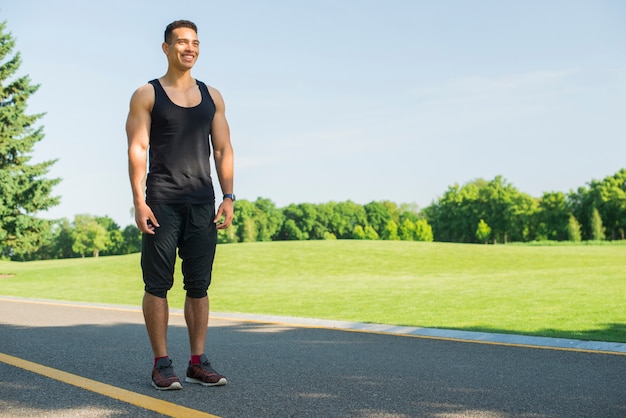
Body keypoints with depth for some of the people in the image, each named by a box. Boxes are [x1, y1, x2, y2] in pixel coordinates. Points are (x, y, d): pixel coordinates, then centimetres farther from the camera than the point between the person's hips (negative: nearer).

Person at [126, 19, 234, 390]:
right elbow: (137, 149, -3)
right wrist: (139, 201, -13)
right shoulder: (147, 95, 5)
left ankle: (199, 362, 12)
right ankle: (162, 364, 5)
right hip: (162, 202, -3)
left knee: (199, 285, 5)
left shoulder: (211, 96, 15)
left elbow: (223, 150, 12)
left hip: (202, 204, 3)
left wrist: (228, 197, 2)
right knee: (158, 285, -3)